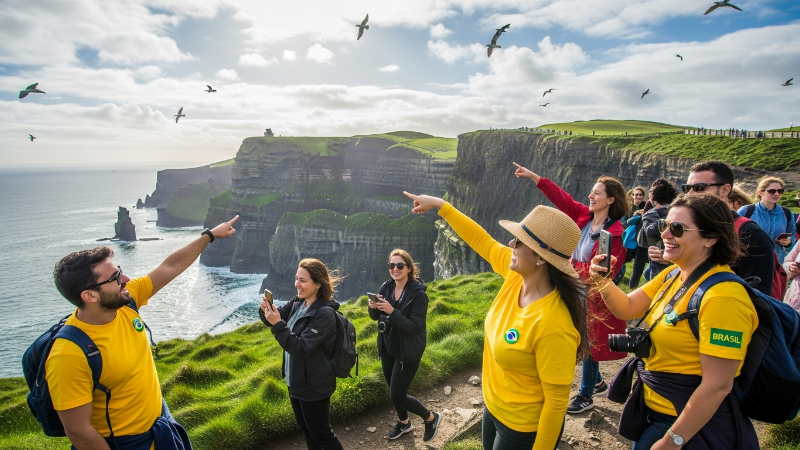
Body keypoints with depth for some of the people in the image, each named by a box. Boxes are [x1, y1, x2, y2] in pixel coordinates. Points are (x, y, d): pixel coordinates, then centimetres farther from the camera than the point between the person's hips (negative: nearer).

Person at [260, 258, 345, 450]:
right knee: (306, 429, 24)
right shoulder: (297, 303, 0)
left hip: (313, 386, -8)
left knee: (320, 433, 8)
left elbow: (301, 348, -28)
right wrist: (266, 310, -23)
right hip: (295, 381, 8)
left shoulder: (325, 314, -25)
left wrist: (277, 324, -33)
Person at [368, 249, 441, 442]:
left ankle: (431, 418, 21)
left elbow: (414, 327, -23)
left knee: (397, 396, -4)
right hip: (387, 348, 6)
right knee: (394, 391, 19)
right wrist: (373, 308, -19)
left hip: (407, 352, -6)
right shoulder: (386, 287, -4)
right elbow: (376, 317, 4)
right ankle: (404, 423, 46)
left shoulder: (418, 293, -20)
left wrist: (392, 311, -34)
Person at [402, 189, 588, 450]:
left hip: (524, 429, -7)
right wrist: (440, 205, 4)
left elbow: (557, 401, -25)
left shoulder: (553, 326, -35)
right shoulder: (516, 275, -14)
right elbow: (482, 241, 1)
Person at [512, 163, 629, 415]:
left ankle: (586, 396, 23)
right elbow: (561, 198, 0)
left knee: (588, 343, 5)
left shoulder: (615, 233, -20)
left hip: (594, 295, -7)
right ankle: (597, 381, 43)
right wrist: (533, 176, -3)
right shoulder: (584, 216, 0)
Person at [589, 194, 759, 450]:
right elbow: (627, 308, 4)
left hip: (690, 423, -8)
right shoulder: (673, 275, 1)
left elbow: (717, 386, -26)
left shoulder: (723, 296, -26)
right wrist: (603, 281, -17)